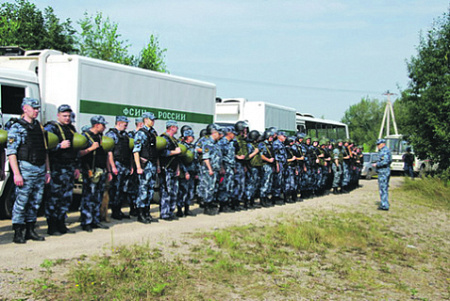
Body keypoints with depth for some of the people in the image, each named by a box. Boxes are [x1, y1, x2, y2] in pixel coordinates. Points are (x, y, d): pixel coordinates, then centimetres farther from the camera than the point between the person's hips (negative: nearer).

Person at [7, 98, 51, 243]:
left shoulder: (39, 127, 17)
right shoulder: (17, 127, -3)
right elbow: (11, 152, -9)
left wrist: (47, 171, 15)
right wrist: (16, 174, -17)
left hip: (40, 169, 6)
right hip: (26, 168, -6)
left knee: (35, 202, 10)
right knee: (21, 201, -4)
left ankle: (30, 230, 19)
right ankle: (18, 233, 4)